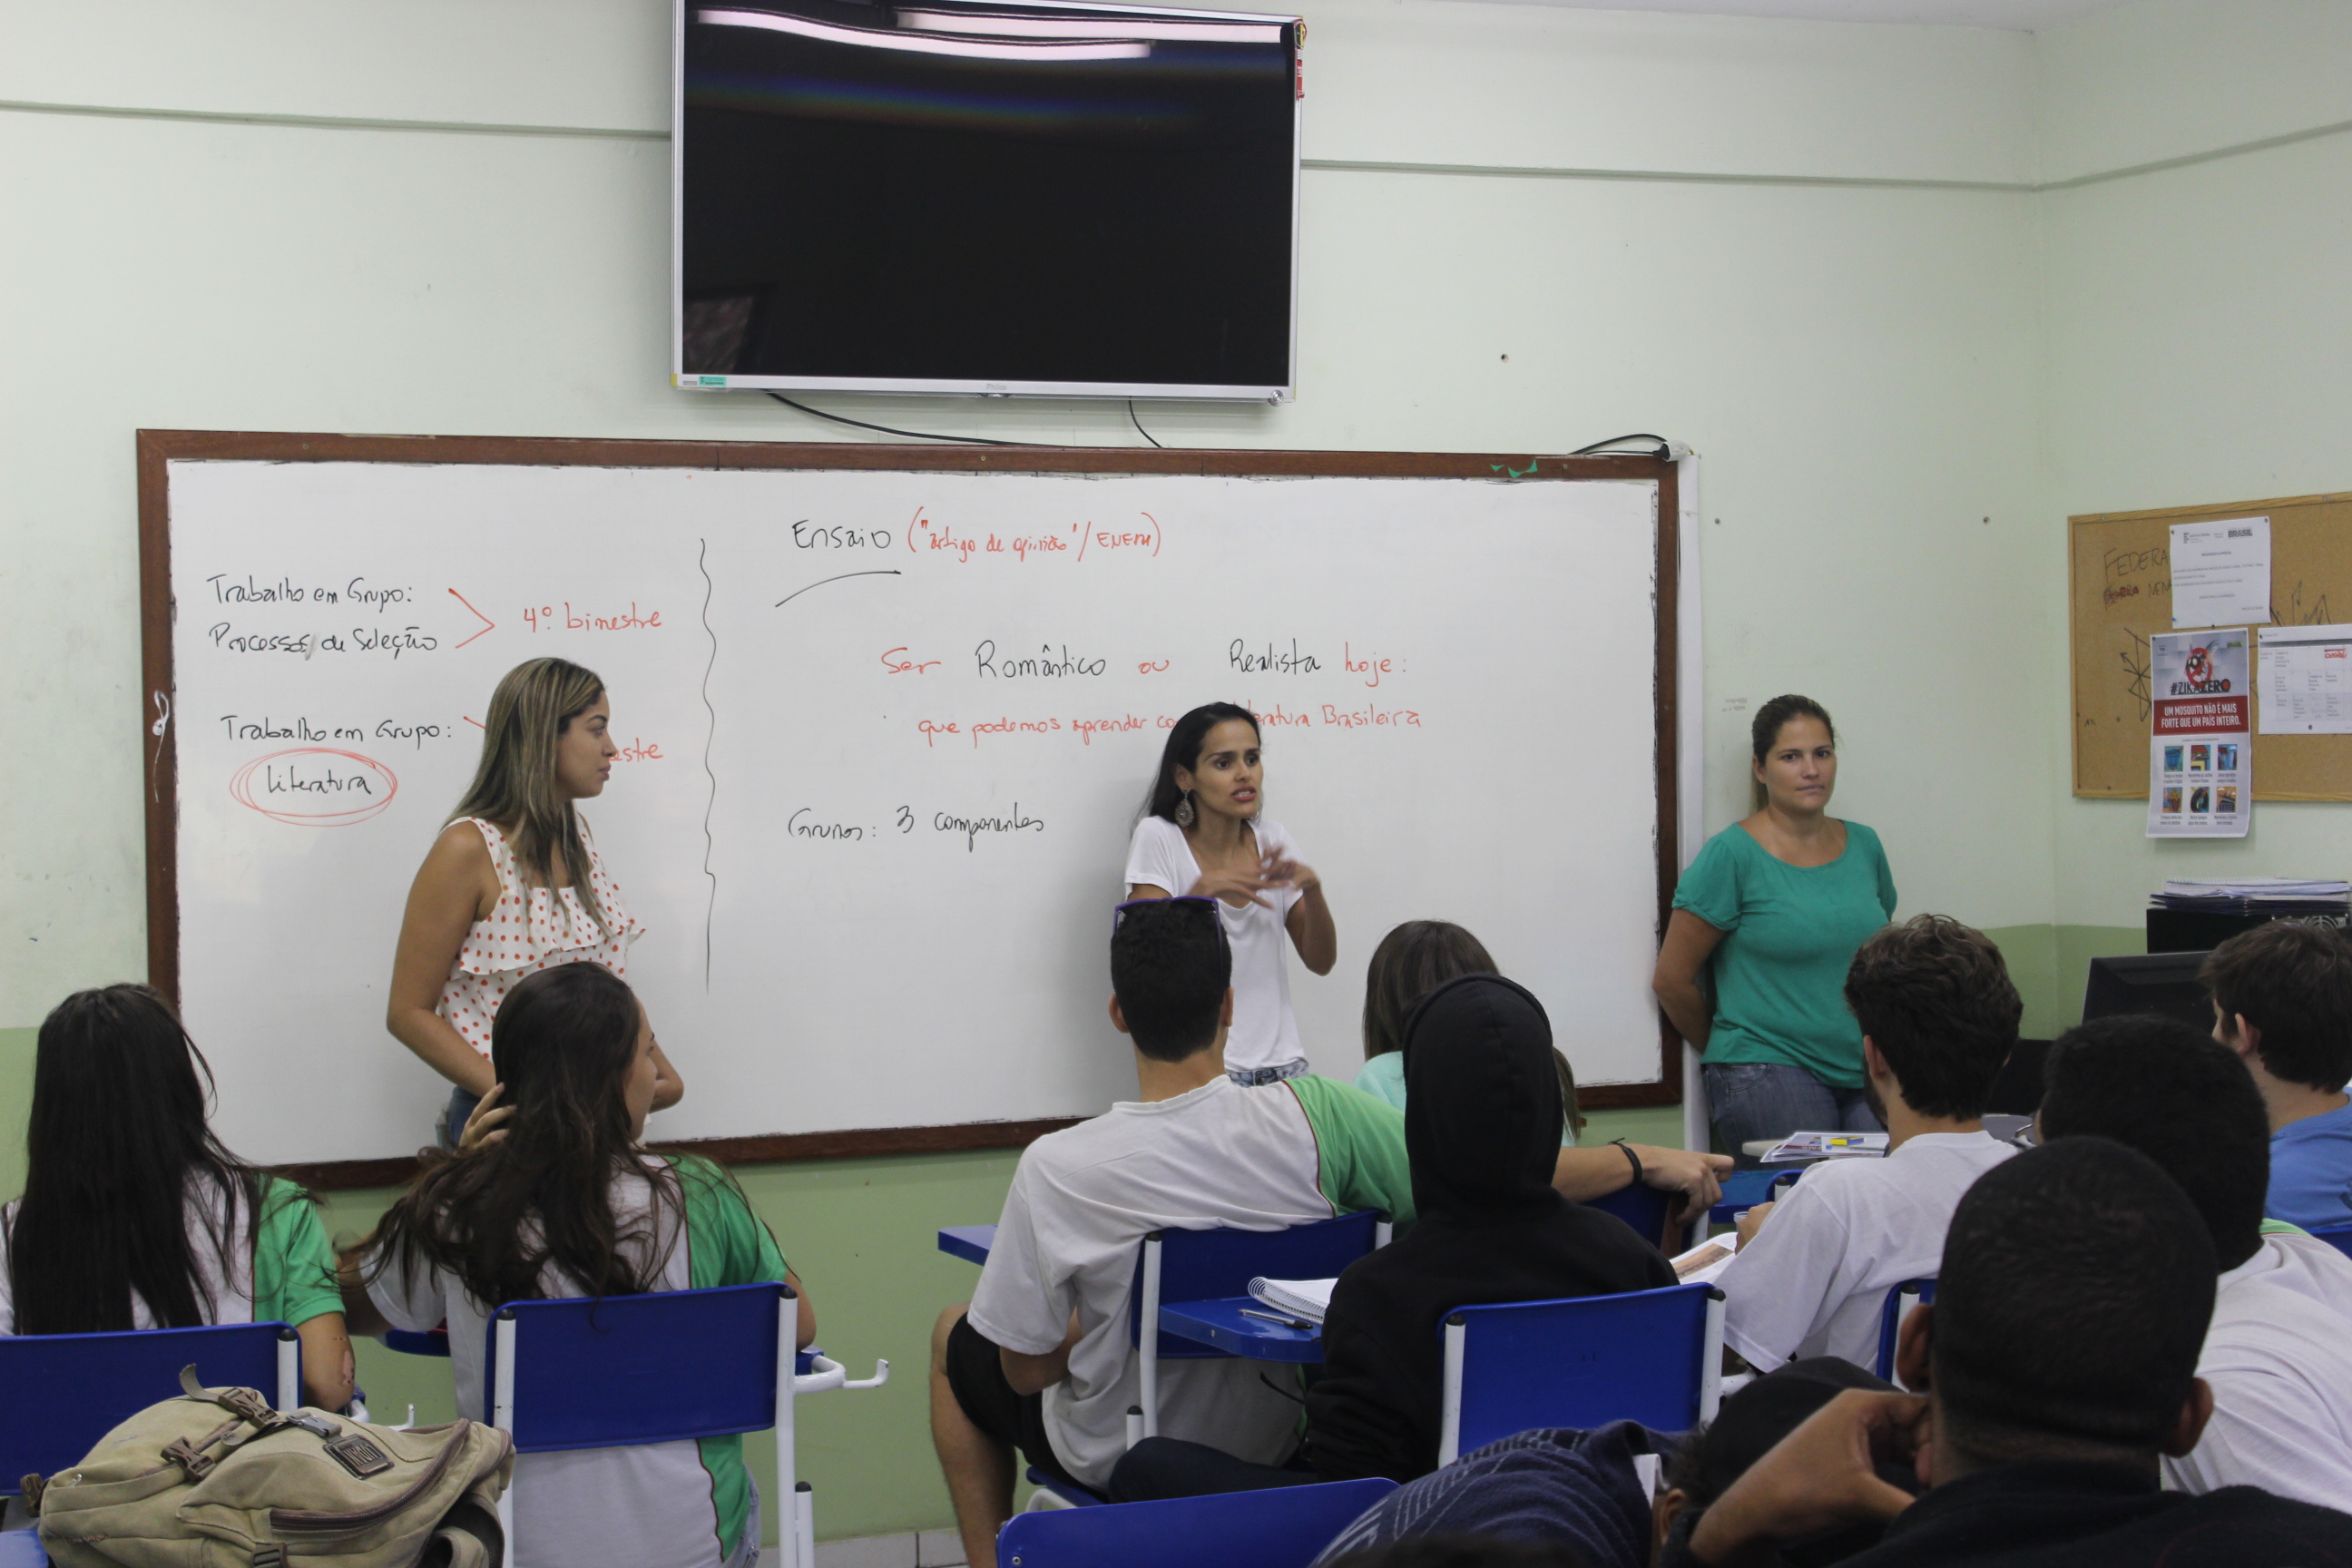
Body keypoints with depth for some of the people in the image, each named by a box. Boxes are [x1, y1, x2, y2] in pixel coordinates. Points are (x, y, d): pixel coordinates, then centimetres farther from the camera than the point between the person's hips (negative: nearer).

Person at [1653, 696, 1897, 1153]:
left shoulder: (1863, 845, 13)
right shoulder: (1732, 855, -4)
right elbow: (1672, 979, -2)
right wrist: (1735, 1053, 8)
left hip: (1866, 1076, 5)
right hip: (1771, 1075, -5)